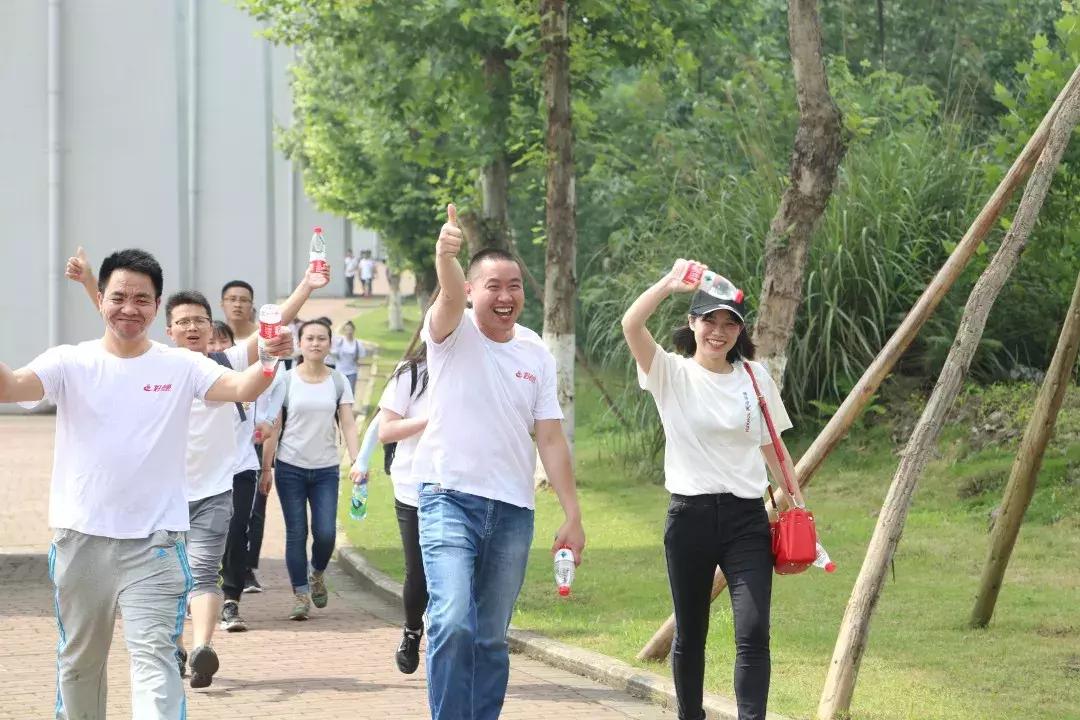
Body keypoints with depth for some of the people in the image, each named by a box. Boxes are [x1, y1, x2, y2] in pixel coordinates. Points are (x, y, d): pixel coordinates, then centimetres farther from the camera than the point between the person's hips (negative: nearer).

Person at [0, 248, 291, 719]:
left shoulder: (182, 368, 0)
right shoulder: (71, 363, -1)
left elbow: (241, 388, -16)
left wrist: (269, 360, -39)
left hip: (153, 542, -2)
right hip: (81, 538, 2)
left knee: (154, 654, -11)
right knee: (79, 660, 17)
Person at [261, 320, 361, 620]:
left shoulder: (338, 382, 4)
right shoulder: (285, 380, 0)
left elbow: (348, 425, 0)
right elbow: (273, 428, 1)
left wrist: (357, 461, -13)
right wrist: (264, 467, -1)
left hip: (326, 469, 1)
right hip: (291, 468, -1)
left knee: (326, 533, -7)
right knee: (296, 533, -1)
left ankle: (317, 574, 23)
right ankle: (301, 595, 6)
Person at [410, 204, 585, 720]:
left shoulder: (537, 355, 9)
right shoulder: (454, 333, -2)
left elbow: (550, 439, 8)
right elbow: (450, 297, -26)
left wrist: (573, 516, 2)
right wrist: (445, 256, -49)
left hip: (513, 508, 4)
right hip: (450, 497, -4)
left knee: (492, 637, 8)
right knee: (453, 623, -20)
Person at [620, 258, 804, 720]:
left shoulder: (755, 377, 8)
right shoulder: (671, 374, 0)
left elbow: (772, 445, 16)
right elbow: (631, 325, -17)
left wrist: (797, 501, 13)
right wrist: (671, 282, -21)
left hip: (746, 517, 1)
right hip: (690, 514, -1)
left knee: (753, 631, -13)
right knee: (690, 634, 9)